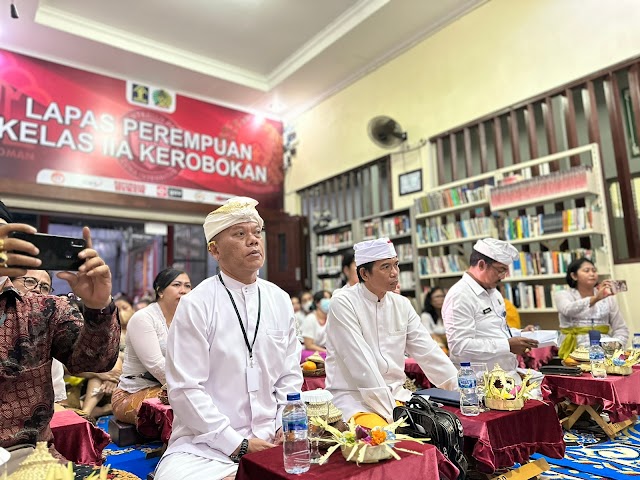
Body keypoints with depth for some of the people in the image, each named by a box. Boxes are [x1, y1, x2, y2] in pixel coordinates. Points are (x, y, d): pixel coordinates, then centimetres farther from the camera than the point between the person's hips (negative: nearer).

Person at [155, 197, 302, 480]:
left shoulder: (280, 300, 4)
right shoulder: (196, 305, -10)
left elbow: (290, 374, 9)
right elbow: (185, 389, -12)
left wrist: (286, 426, -3)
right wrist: (236, 444, -13)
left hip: (271, 440, 4)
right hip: (208, 444, -3)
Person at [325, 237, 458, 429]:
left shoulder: (401, 304, 7)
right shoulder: (343, 303, -12)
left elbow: (427, 351, 7)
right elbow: (360, 364, -18)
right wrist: (390, 412, -19)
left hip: (395, 394, 6)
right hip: (353, 397, -6)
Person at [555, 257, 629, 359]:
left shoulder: (607, 297, 13)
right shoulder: (562, 295, 2)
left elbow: (621, 329, 11)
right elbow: (569, 310, -21)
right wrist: (595, 298, -35)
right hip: (573, 350, -2)